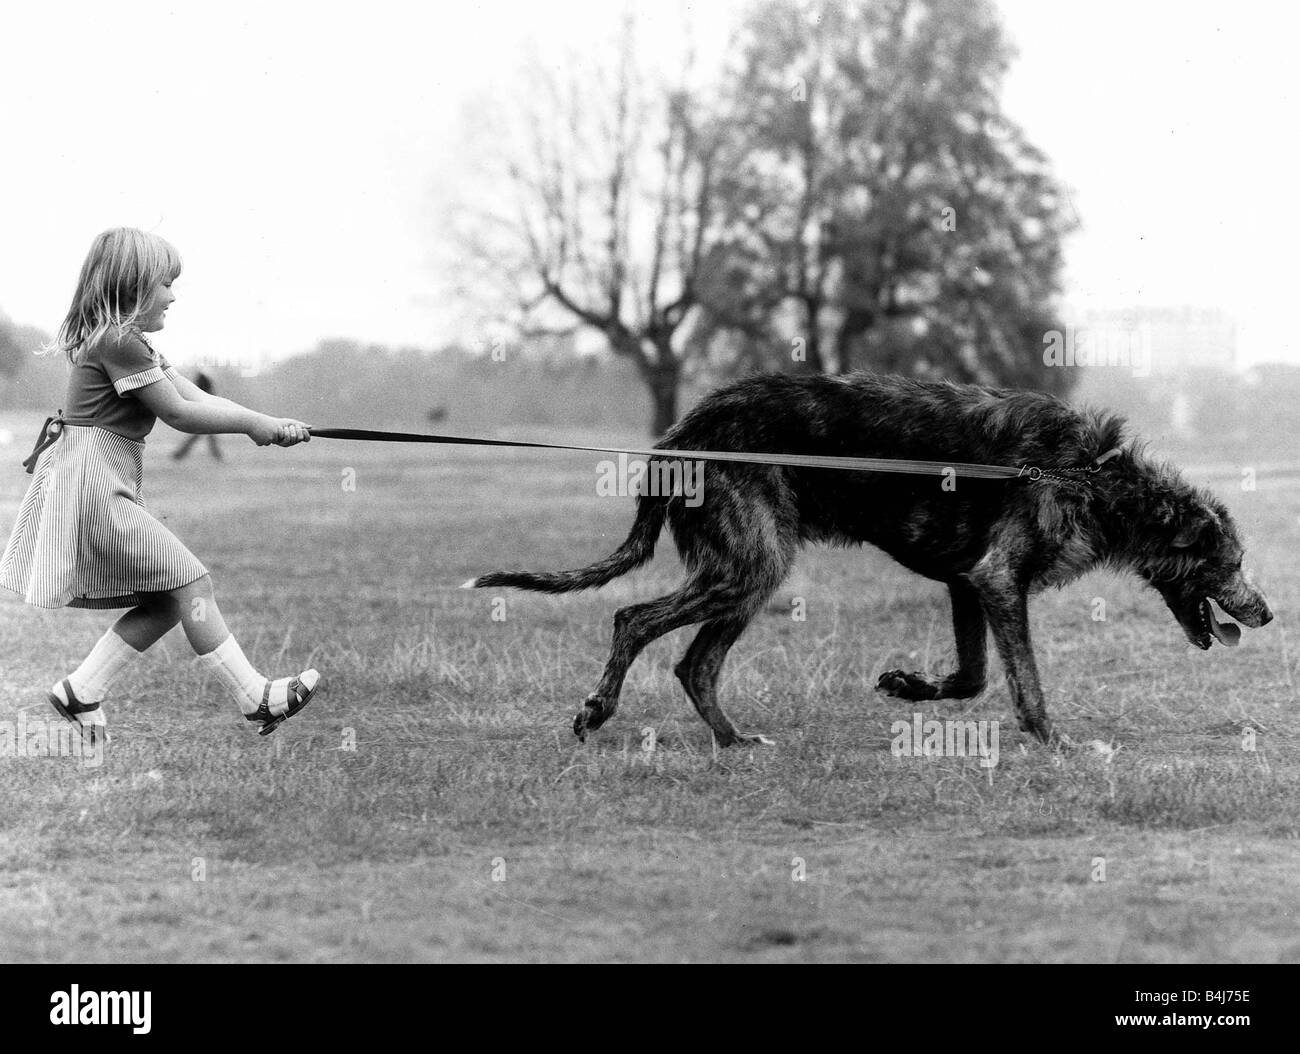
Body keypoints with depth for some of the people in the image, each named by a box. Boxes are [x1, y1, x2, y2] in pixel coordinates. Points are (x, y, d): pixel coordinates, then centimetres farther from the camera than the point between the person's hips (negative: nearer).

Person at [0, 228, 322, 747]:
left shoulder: (129, 342, 19)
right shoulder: (118, 341, -14)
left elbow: (197, 397, 12)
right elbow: (179, 413, -14)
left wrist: (268, 425, 1)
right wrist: (254, 422, -4)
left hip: (106, 485, 10)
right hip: (93, 483, -10)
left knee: (165, 600, 7)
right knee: (188, 580, -10)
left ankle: (81, 690, 10)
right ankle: (255, 697, -8)